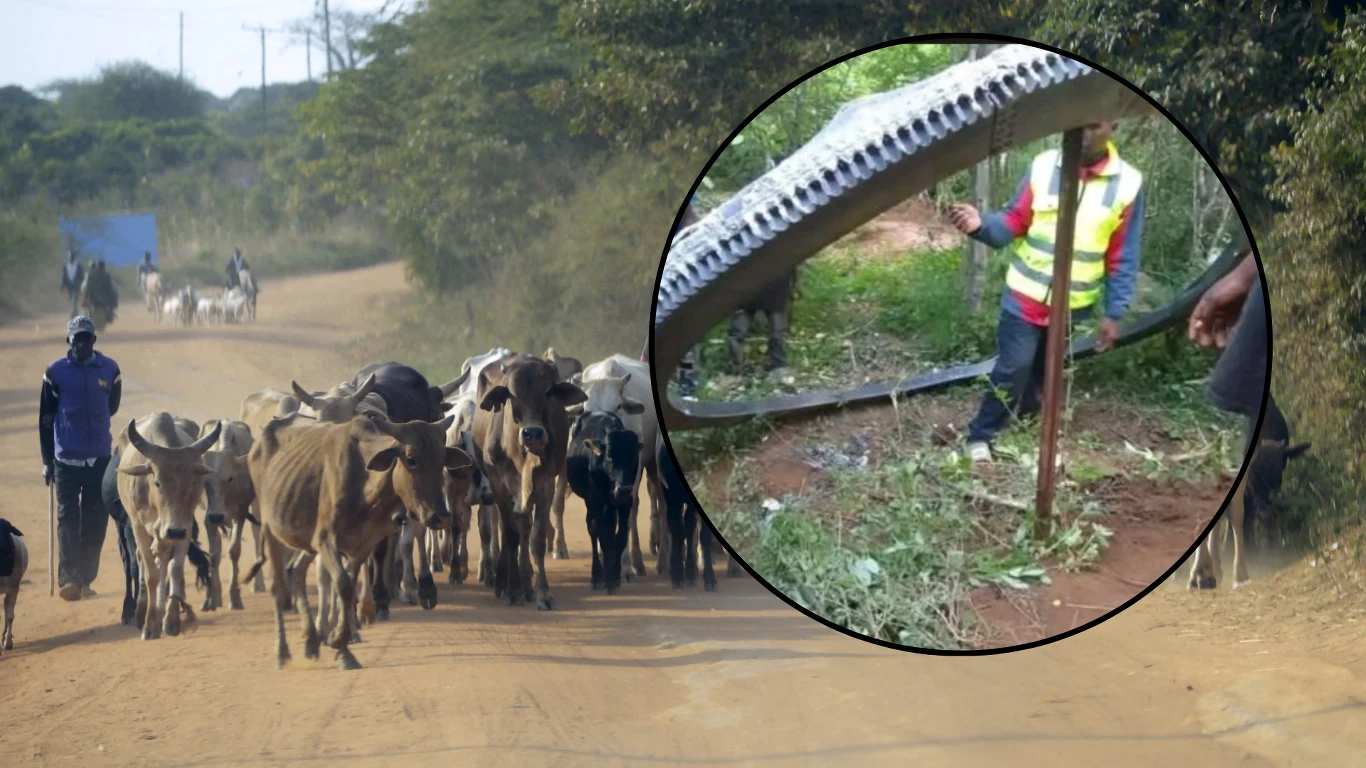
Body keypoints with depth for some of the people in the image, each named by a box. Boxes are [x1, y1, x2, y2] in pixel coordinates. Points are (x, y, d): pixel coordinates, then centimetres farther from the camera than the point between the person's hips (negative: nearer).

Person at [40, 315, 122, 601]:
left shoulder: (109, 369, 2)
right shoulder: (55, 371, -2)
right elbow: (45, 418, 3)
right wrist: (47, 460, 3)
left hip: (100, 457, 2)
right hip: (66, 458, -2)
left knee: (96, 521, 4)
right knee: (68, 519, -6)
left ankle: (86, 579, 12)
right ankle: (68, 579, -9)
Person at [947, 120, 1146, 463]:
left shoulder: (1127, 184, -7)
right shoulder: (1043, 166, -8)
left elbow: (1122, 258, -2)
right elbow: (1015, 223, -3)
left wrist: (1113, 313, -1)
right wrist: (982, 225, -25)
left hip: (1072, 306, 2)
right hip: (1025, 296, -2)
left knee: (1044, 374, 16)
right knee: (1013, 369, -6)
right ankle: (980, 436, 9)